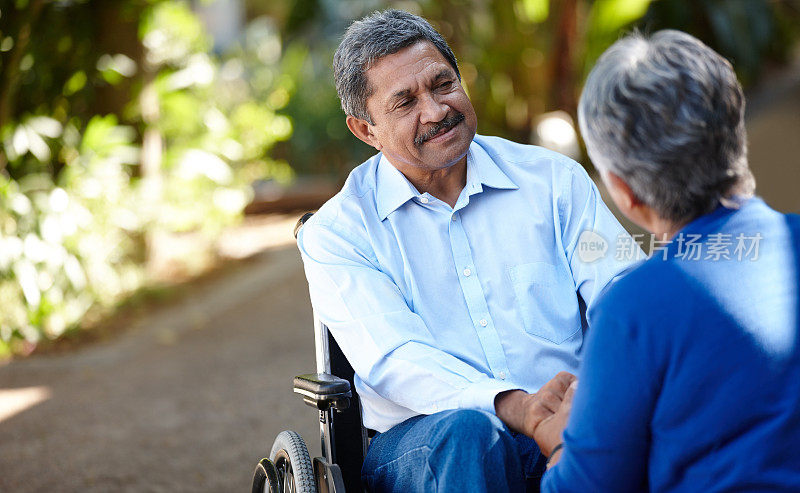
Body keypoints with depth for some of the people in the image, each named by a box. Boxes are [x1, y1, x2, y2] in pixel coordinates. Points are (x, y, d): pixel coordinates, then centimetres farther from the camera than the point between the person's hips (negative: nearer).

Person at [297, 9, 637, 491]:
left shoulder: (555, 179, 11)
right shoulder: (335, 233, 3)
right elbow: (393, 360, -12)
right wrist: (515, 406, -31)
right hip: (423, 440, -2)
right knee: (464, 431, -37)